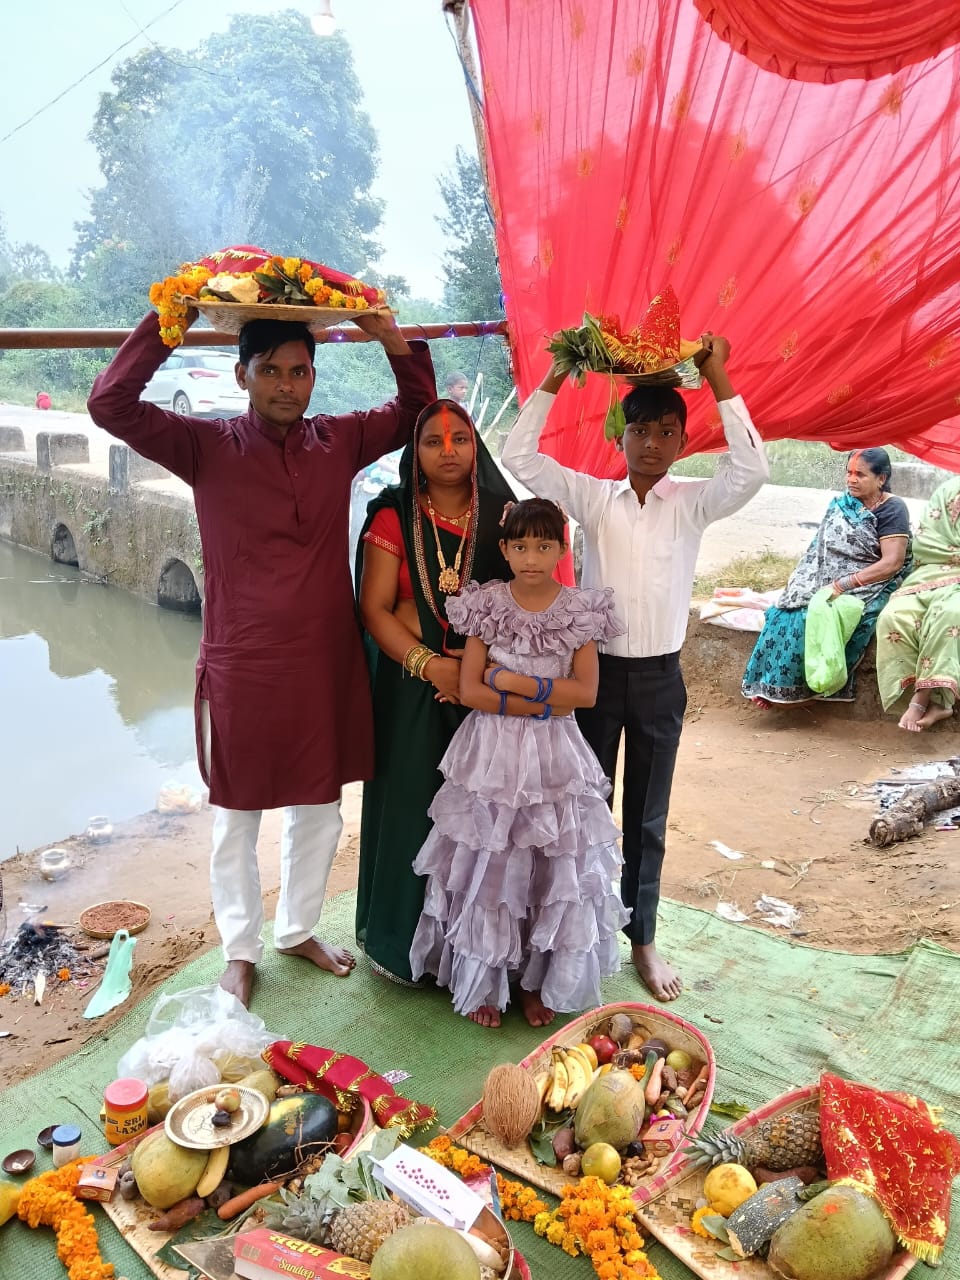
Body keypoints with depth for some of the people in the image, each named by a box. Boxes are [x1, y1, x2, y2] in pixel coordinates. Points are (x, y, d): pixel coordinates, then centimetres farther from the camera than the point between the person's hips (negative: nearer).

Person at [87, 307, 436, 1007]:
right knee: (237, 819, 13)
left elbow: (418, 408, 13)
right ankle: (240, 948, 36)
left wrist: (391, 337, -2)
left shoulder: (340, 441, 2)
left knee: (319, 811, 18)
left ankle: (298, 929, 42)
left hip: (328, 666, 3)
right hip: (242, 671, -3)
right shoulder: (207, 447, -6)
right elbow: (111, 404, -16)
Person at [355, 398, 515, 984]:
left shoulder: (502, 515, 5)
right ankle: (401, 936, 23)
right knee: (411, 806, 4)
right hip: (413, 682, -1)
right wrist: (431, 664, -16)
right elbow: (374, 608, -5)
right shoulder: (393, 517, 1)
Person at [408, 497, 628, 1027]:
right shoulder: (486, 606, -4)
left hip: (555, 758, 1)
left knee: (554, 871, 8)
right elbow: (470, 690, -10)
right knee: (486, 868, 6)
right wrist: (544, 701, -15)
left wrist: (513, 681, -15)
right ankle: (482, 983, 24)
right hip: (491, 755, -1)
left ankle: (539, 980, 28)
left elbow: (585, 691, -9)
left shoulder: (580, 611, -1)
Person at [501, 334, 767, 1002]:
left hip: (660, 676, 0)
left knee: (648, 815, 11)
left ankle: (642, 937, 27)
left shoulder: (693, 503, -1)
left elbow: (752, 469, -18)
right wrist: (556, 376, -11)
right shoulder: (593, 497, -1)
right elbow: (519, 456, -8)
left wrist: (717, 378, -18)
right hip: (597, 668, 0)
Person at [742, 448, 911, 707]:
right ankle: (777, 686, -17)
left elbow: (892, 563, -17)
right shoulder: (842, 504, 11)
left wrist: (845, 584, -24)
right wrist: (800, 577, -2)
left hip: (867, 588, -6)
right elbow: (821, 549, 15)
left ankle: (799, 689, -18)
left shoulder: (892, 509, -8)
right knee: (786, 614, -19)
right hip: (827, 583, 6)